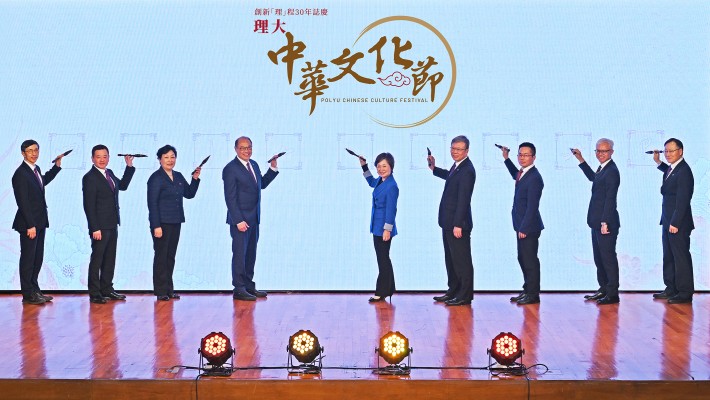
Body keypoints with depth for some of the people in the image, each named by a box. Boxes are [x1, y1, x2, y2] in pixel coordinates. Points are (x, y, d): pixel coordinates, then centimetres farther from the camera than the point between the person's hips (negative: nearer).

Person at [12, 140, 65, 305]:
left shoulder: (36, 169, 11)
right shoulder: (21, 174, -15)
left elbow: (43, 181, 34)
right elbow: (22, 202, -19)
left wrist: (57, 165, 23)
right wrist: (30, 226, -21)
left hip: (39, 222, 9)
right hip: (28, 224, -9)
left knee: (38, 258, 14)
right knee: (28, 258, -1)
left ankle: (34, 290, 23)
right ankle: (28, 294, 6)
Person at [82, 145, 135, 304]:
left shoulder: (109, 173, 11)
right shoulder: (90, 178, -12)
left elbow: (122, 186, 25)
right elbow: (89, 205, -15)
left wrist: (129, 166, 16)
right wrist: (95, 228, -19)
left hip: (112, 225, 8)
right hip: (100, 226, -8)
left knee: (110, 259, 13)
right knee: (97, 259, -1)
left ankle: (107, 289, 22)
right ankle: (94, 294, 5)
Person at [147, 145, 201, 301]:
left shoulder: (178, 177, 12)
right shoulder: (155, 178, -8)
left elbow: (189, 194, 15)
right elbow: (152, 203, -12)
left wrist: (195, 179, 1)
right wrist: (156, 226, -17)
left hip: (175, 223, 6)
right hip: (161, 223, -6)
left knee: (170, 256, 10)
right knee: (161, 256, -1)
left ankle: (169, 289, 16)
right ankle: (161, 291, 5)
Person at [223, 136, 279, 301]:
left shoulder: (254, 165, 11)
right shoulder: (230, 169, -12)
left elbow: (261, 184, 22)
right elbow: (230, 198, -15)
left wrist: (273, 168, 11)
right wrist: (239, 221, -20)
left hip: (253, 219, 8)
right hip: (240, 219, -8)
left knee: (251, 253, 13)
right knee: (240, 253, -2)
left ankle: (249, 286, 22)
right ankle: (239, 289, 4)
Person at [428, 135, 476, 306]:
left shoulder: (467, 170, -21)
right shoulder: (457, 166, 9)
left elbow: (463, 199, -24)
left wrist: (458, 225, -25)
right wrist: (434, 169, 24)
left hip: (458, 223, -10)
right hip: (448, 222, 10)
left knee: (461, 260, -2)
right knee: (450, 259, 18)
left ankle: (465, 296, 6)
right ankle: (453, 291, 29)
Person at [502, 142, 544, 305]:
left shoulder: (534, 178, -20)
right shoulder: (523, 173, 10)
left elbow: (532, 206, -22)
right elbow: (516, 175, 38)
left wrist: (524, 229, -22)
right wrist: (506, 158, 30)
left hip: (529, 227, -10)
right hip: (522, 226, 10)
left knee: (530, 261, -3)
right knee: (523, 259, 16)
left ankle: (533, 294, 5)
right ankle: (527, 291, 26)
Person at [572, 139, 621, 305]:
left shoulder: (612, 171, -16)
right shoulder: (602, 169, 14)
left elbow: (610, 199, -20)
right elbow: (593, 178, 37)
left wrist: (605, 222, -23)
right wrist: (581, 159, 31)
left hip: (606, 223, -10)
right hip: (597, 222, 10)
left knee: (608, 257, -4)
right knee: (599, 258, 16)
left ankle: (612, 293, 2)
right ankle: (603, 289, 25)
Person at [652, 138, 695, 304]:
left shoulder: (683, 171, -18)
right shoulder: (672, 169, 11)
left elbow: (682, 200, -21)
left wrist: (675, 223, -22)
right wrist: (658, 162, 25)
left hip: (678, 223, -10)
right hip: (668, 221, 10)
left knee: (681, 257, -3)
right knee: (669, 257, 15)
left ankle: (685, 293, 3)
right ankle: (671, 289, 24)